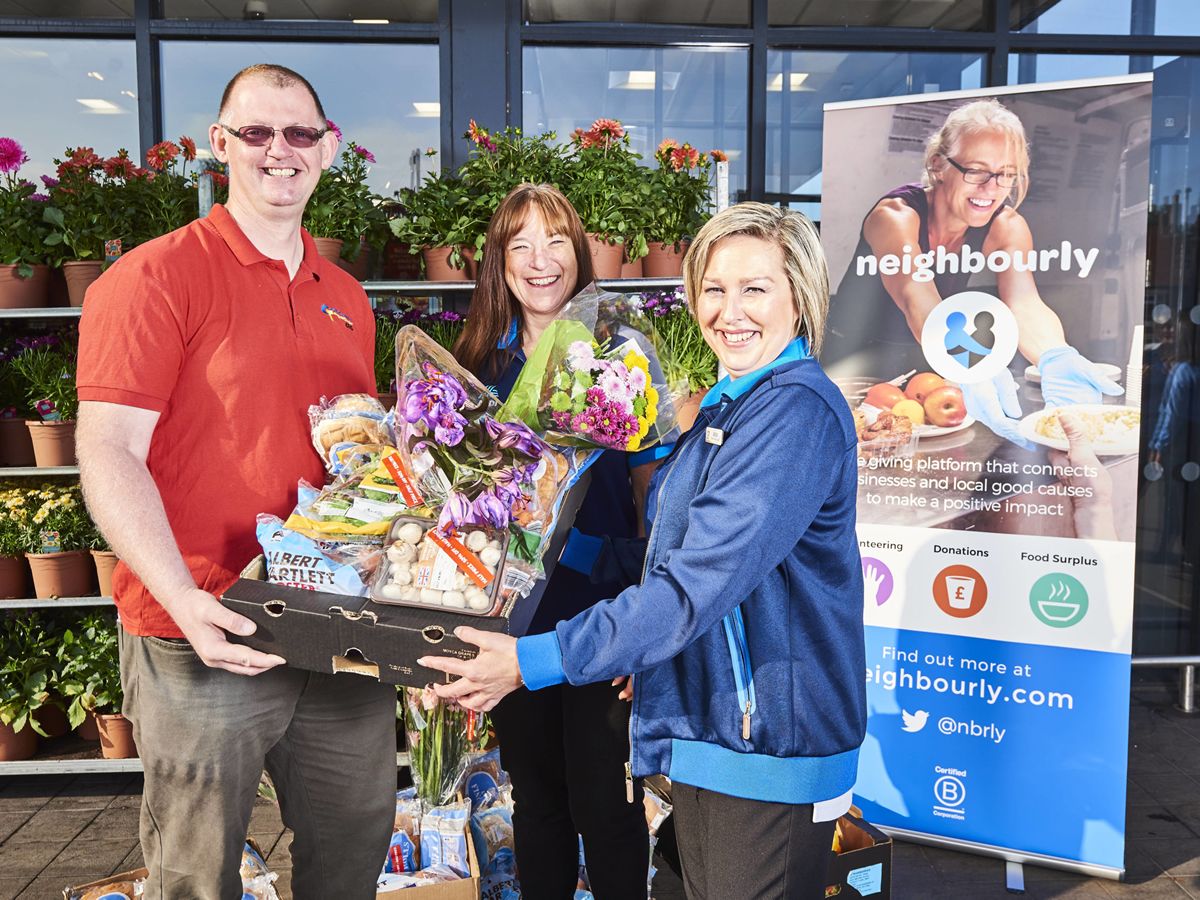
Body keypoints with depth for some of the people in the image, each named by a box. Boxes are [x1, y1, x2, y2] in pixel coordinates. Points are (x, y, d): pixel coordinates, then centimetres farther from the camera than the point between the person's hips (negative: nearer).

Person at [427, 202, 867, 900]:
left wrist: (536, 660, -26)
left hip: (769, 745, -9)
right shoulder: (726, 404, 12)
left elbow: (698, 583, -27)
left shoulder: (799, 409, -20)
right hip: (705, 726, 9)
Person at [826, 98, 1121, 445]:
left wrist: (1057, 360, -49)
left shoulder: (1006, 227, -9)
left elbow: (1024, 305, -26)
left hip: (929, 365, 4)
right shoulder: (895, 216, -23)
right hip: (853, 362, -4)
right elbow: (918, 303, -41)